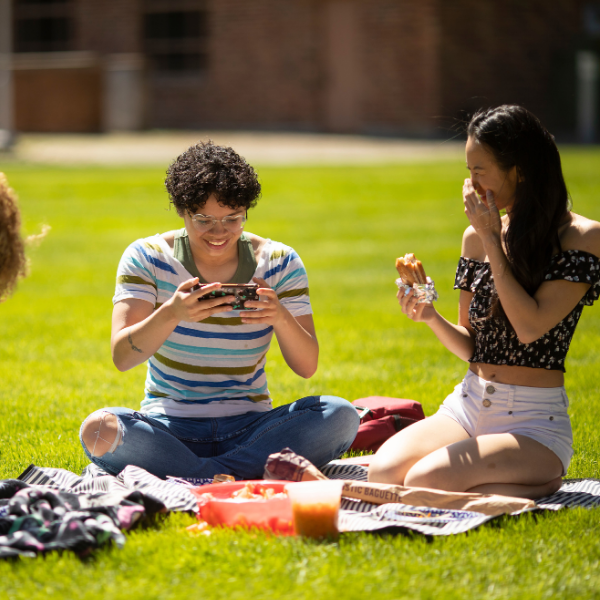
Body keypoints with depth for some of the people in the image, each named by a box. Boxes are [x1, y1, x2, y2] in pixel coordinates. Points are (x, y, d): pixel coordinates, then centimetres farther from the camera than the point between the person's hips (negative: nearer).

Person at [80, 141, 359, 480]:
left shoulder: (279, 262, 2)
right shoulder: (146, 258, -2)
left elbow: (307, 367, -4)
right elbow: (122, 357, -14)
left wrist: (281, 318, -26)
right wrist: (172, 313, -33)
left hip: (249, 429, 2)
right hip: (170, 428, -2)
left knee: (341, 416, -26)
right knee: (99, 430, -34)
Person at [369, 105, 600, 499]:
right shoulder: (476, 237, 10)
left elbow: (530, 328, -20)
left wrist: (492, 239, -14)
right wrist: (431, 317, -8)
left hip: (534, 422, -6)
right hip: (467, 406, 6)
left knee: (424, 482, -29)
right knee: (384, 474, -22)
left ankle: (542, 485, -6)